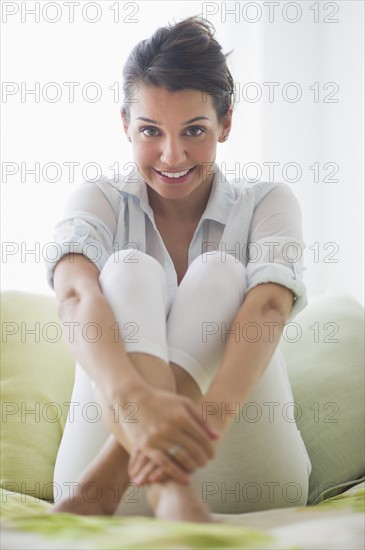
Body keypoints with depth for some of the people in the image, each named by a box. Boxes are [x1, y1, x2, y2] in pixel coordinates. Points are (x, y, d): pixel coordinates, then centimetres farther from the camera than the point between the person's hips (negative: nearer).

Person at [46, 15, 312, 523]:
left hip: (248, 489, 0)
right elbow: (76, 294, -22)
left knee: (219, 272, -20)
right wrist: (133, 395, -45)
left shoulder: (268, 204, 3)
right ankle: (167, 491, -47)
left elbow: (269, 308, -20)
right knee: (130, 270, -21)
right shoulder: (98, 201, 3)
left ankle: (105, 480, -38)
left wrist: (213, 415, -43)